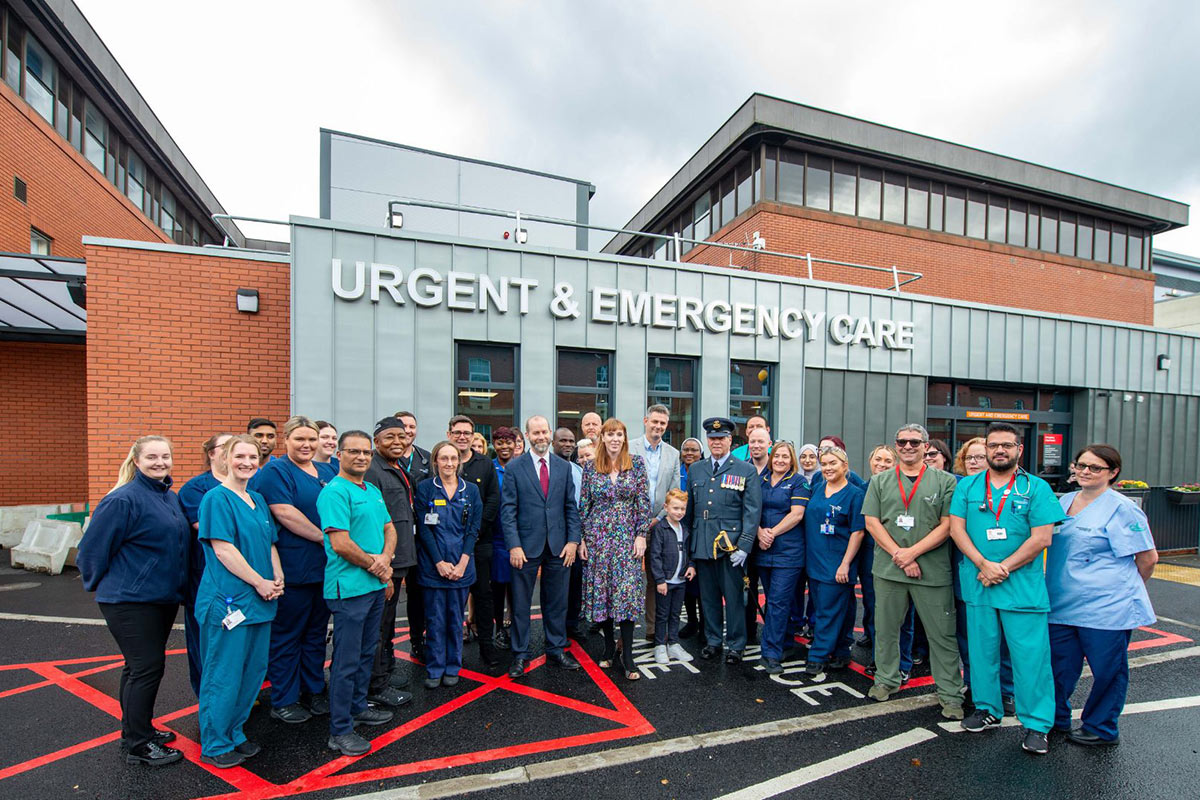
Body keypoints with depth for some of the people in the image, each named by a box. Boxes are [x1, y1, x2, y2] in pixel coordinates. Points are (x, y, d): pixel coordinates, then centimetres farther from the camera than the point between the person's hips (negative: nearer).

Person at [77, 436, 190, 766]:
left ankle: (136, 729, 34)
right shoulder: (123, 499, -17)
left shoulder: (171, 497, 8)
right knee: (145, 667, -2)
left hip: (163, 596, 8)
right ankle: (138, 745, 13)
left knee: (142, 666, 19)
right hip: (130, 599, -8)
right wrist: (99, 583, -1)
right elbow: (93, 547, -11)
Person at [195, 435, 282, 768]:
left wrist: (277, 577, 0)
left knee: (254, 671, 16)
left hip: (259, 601, 8)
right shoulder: (217, 498, -11)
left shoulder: (258, 500, 11)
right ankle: (214, 745, 23)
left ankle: (235, 732, 33)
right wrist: (260, 582, -14)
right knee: (223, 675, 5)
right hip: (228, 599, -7)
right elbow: (223, 549, -17)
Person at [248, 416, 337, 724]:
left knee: (317, 632, 17)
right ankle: (283, 701, 22)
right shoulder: (274, 471, -8)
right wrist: (324, 537, -17)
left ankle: (314, 691, 31)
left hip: (324, 567, 7)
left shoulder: (327, 472, 12)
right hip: (293, 568, -6)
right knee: (287, 635, 7)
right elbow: (285, 513, -18)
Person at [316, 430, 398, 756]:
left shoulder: (373, 491, 11)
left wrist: (385, 559, -6)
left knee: (367, 652, 20)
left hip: (376, 585, 8)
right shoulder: (335, 492, -15)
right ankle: (340, 730, 17)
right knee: (347, 660, 3)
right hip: (349, 588, -8)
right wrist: (376, 566, -11)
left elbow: (389, 529, 14)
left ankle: (358, 707, 38)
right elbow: (340, 544, -21)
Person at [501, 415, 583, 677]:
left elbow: (571, 507, 7)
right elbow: (508, 510, -5)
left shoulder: (563, 467, 6)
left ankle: (556, 650, 30)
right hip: (526, 546, -2)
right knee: (521, 603, 8)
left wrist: (573, 540, -1)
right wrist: (514, 545, -12)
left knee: (557, 602, 13)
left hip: (558, 546, 3)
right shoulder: (515, 468, -3)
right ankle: (520, 655, 25)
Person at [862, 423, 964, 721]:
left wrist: (913, 551, -13)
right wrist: (899, 556, -9)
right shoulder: (879, 481, 8)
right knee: (886, 629, 12)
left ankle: (950, 694, 21)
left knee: (942, 634, 5)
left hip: (933, 571, -2)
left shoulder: (945, 481, 2)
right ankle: (886, 680, 29)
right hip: (888, 569, 2)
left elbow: (947, 525, -4)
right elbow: (872, 522, 2)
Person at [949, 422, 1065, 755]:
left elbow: (1041, 538, -8)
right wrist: (983, 564, -13)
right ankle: (987, 709, 28)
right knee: (982, 649, 12)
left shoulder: (1037, 488, -1)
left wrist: (1003, 569, -13)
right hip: (977, 583, 2)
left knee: (1030, 655, 2)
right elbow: (956, 528, 0)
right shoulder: (967, 486, 6)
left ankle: (1037, 724, 18)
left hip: (1023, 585, -2)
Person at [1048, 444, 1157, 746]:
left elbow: (1148, 558, -5)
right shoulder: (1064, 501, 9)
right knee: (1060, 665, 13)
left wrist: (1126, 588, 6)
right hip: (1062, 604, 6)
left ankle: (1101, 729, 28)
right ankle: (1056, 718, 30)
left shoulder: (1122, 509, -10)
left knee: (1107, 670, 10)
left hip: (1107, 607, -5)